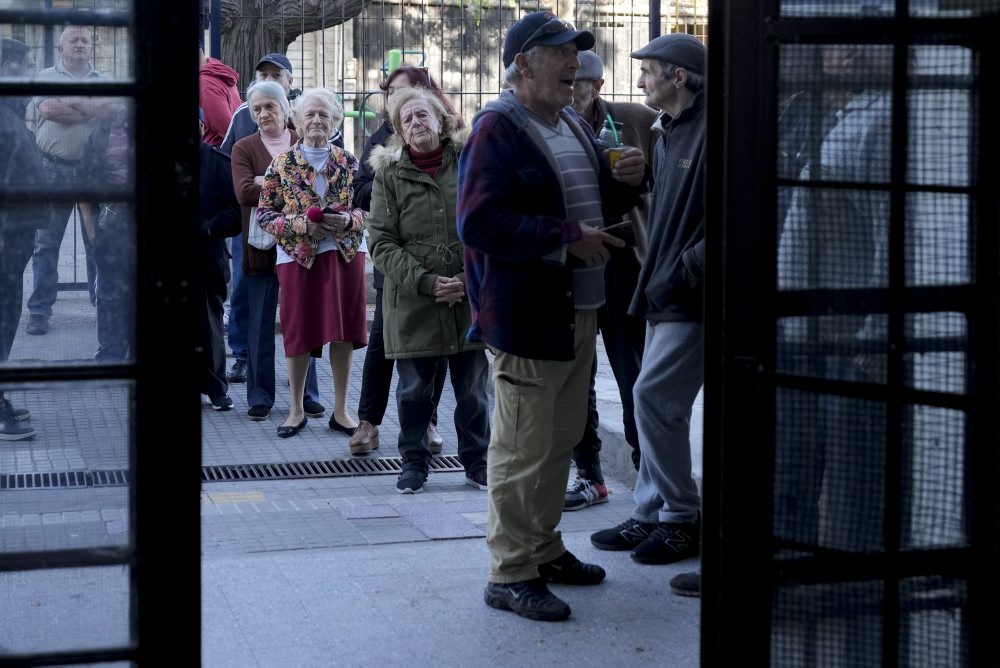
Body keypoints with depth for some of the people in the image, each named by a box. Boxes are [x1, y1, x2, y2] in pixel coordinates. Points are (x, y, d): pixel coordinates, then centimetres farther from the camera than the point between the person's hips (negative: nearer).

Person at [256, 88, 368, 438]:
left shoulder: (349, 162, 4)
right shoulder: (282, 164, -1)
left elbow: (368, 207, 8)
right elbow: (264, 213, -1)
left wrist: (349, 219, -13)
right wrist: (301, 225, -16)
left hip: (346, 252, 2)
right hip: (297, 256, -2)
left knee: (343, 331, 4)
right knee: (299, 331, 4)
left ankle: (340, 411, 14)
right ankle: (296, 410, 17)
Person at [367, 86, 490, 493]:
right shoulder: (389, 173, 1)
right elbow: (381, 244, -3)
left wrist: (472, 278, -9)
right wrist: (426, 282, -13)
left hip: (469, 297, 1)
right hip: (411, 302, 0)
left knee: (472, 389, 8)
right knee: (414, 390, 8)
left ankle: (477, 463, 21)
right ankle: (414, 464, 23)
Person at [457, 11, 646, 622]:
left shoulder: (573, 124, 15)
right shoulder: (498, 129, -13)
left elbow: (599, 204, 26)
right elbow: (479, 224, -24)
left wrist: (627, 181, 3)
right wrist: (567, 239, -23)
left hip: (579, 312, 9)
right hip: (527, 315, -9)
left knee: (561, 439, 18)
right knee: (523, 449, -5)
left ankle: (543, 549, 32)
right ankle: (510, 574, 4)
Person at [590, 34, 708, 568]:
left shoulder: (710, 133, -16)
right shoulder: (668, 132, 15)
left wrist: (681, 273, -20)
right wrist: (652, 275, 10)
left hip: (692, 299, -10)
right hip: (666, 296, 10)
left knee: (653, 398, -11)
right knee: (659, 404, 13)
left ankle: (682, 519, 1)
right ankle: (650, 516, 21)